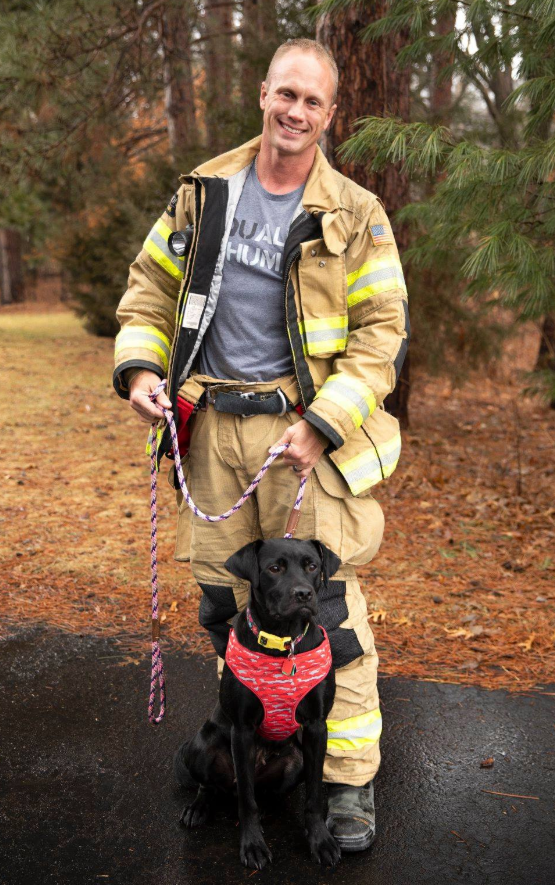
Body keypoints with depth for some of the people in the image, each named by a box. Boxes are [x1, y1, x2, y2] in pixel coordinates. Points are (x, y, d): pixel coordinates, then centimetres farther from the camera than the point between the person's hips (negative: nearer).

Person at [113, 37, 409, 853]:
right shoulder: (204, 191, 8)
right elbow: (151, 286, 16)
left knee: (325, 601, -4)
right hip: (212, 425, 4)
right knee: (225, 600, 13)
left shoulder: (354, 216, -3)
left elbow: (383, 334, -6)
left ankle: (349, 779, 10)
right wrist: (138, 368, 0)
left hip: (304, 427, -4)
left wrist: (323, 424, -15)